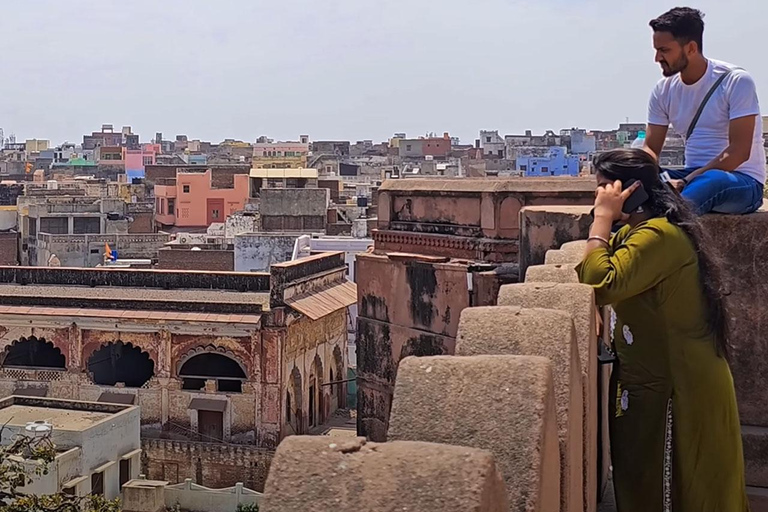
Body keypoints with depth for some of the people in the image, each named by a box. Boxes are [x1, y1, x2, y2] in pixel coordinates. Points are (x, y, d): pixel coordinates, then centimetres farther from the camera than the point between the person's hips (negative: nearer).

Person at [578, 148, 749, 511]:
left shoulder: (659, 235, -22)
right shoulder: (635, 231, 12)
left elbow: (600, 283, -32)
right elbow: (590, 275, 7)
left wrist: (602, 216, -23)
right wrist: (607, 220, -3)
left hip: (679, 388, -10)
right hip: (653, 379, 10)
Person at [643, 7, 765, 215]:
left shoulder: (736, 81, -12)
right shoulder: (664, 90, 4)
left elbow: (738, 151, -19)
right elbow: (650, 148, 5)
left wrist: (686, 182, -27)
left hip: (742, 182, -6)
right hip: (693, 177, 6)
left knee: (710, 180, -41)